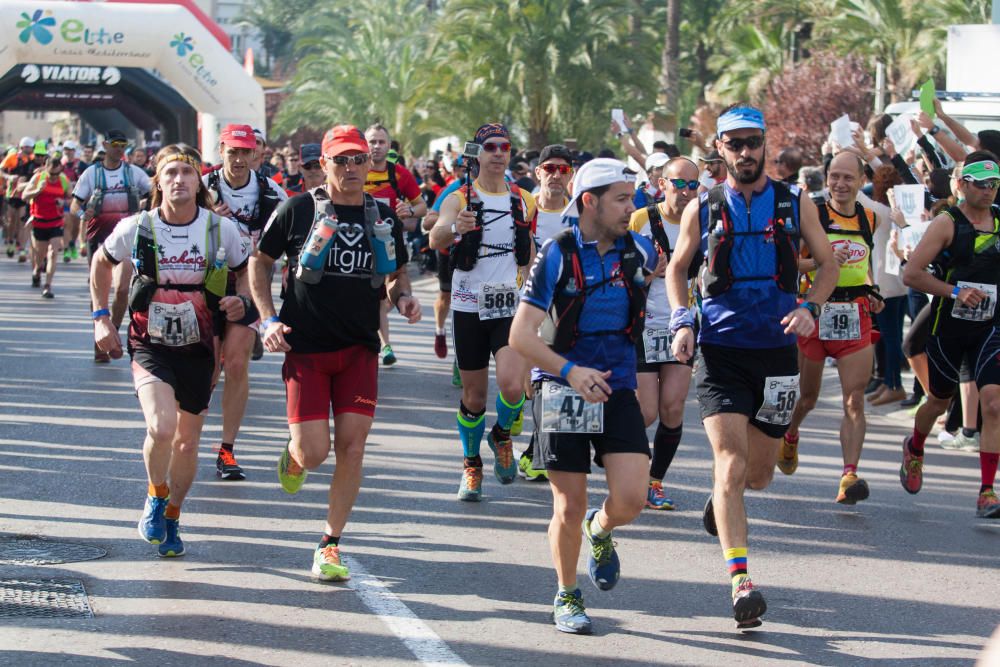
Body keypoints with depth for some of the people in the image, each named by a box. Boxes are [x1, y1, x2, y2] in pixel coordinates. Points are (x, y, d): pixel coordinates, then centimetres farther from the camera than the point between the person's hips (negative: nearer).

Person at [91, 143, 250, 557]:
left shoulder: (221, 230, -7)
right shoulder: (136, 228, -8)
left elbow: (246, 272, 11)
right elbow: (101, 263, 12)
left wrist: (241, 301, -10)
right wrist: (101, 317, 6)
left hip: (199, 349, 2)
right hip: (150, 346, -2)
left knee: (187, 442, 10)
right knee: (161, 428, -23)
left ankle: (171, 518, 34)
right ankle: (156, 497, 6)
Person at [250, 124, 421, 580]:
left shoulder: (384, 218, 8)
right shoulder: (299, 210, -2)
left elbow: (397, 273, 23)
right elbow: (260, 262, 7)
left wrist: (403, 296, 0)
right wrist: (268, 319, -3)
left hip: (360, 349, 3)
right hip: (305, 348, -3)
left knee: (352, 444, -5)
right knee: (314, 453, -9)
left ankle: (330, 546, 7)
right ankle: (293, 454, 30)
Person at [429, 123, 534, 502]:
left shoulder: (524, 201, 6)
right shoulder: (459, 199, -2)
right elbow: (435, 239, -22)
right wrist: (455, 228, -43)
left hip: (512, 306, 1)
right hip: (470, 306, -1)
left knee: (512, 385, -19)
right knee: (474, 394, 5)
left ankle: (502, 435, 12)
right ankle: (472, 466, 27)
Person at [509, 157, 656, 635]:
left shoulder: (638, 252, 2)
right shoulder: (557, 254, -9)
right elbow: (521, 335, -12)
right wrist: (570, 371, -25)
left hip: (617, 390, 3)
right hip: (561, 392, -3)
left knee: (630, 500, -12)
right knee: (569, 509, 1)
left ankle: (600, 531, 24)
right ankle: (567, 597, 24)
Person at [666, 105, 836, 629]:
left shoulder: (794, 204, 4)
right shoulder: (703, 209, 3)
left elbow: (827, 264, 12)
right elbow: (677, 268, 15)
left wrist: (809, 308, -7)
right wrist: (682, 320, -1)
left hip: (777, 350, 2)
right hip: (721, 350, -2)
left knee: (758, 474, 10)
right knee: (731, 463, -15)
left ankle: (721, 497, 47)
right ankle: (741, 584, -18)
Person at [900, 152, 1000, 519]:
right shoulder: (947, 223, -9)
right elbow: (911, 273, -13)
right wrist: (955, 292, -20)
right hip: (948, 326, -2)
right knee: (939, 401, 15)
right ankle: (914, 449, 49)